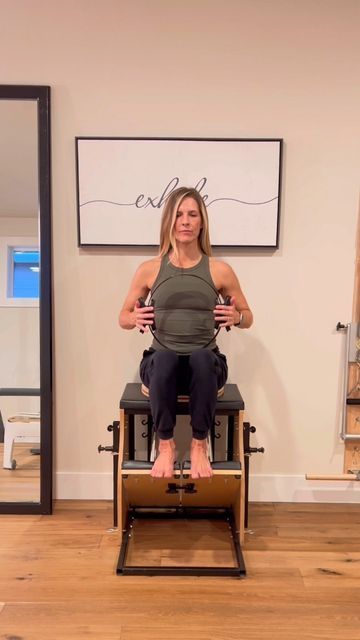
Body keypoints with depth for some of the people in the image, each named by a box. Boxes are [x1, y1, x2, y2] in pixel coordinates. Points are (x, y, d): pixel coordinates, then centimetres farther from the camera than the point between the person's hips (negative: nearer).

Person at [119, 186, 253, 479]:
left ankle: (200, 444, -18)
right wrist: (135, 319, -11)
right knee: (164, 357, -36)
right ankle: (166, 445, -17)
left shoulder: (220, 270, 3)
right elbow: (123, 317, 13)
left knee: (202, 357, -36)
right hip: (161, 365, 0)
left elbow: (248, 317, 13)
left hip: (206, 365, 0)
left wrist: (237, 317, -11)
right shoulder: (149, 269, 3)